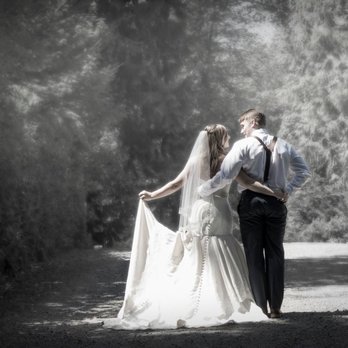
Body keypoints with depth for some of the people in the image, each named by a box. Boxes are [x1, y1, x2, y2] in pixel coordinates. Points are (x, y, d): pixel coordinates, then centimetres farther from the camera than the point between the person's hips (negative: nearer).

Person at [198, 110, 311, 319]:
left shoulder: (243, 145, -5)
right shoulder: (283, 146, 10)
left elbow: (225, 176, -13)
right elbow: (304, 171, 6)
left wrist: (202, 191, -2)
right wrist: (289, 189, 4)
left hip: (251, 202, -3)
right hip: (276, 201, 3)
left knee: (254, 255, 4)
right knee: (275, 254, 9)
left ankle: (260, 307, 5)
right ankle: (275, 307, 9)